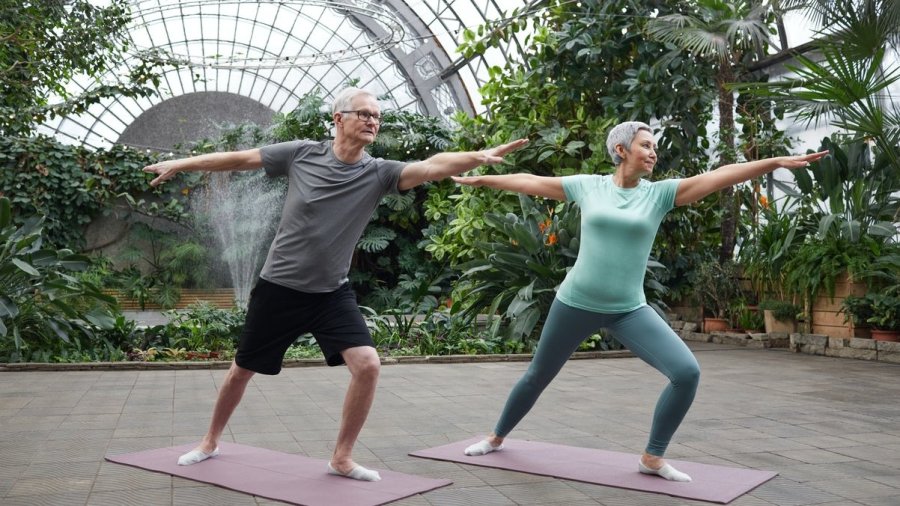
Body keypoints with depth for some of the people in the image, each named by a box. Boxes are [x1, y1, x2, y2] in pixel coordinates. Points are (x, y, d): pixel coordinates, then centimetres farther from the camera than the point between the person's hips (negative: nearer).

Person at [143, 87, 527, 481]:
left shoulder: (377, 173, -10)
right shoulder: (301, 154, -10)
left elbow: (433, 167, -26)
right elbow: (242, 159, 1)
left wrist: (479, 156, -42)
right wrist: (181, 164, 9)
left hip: (332, 293, 1)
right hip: (278, 287, -1)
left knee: (368, 365, -16)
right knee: (242, 371, 13)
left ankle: (342, 459, 3)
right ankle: (210, 442, 40)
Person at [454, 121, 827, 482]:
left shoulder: (660, 193, -1)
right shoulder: (588, 185, -1)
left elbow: (719, 176, -10)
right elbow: (531, 182, 8)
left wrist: (777, 161, -17)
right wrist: (479, 179, 15)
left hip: (629, 310, 1)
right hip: (576, 303, -1)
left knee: (687, 372, -15)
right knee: (537, 377, 14)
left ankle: (652, 458, 4)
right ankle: (496, 438, 40)